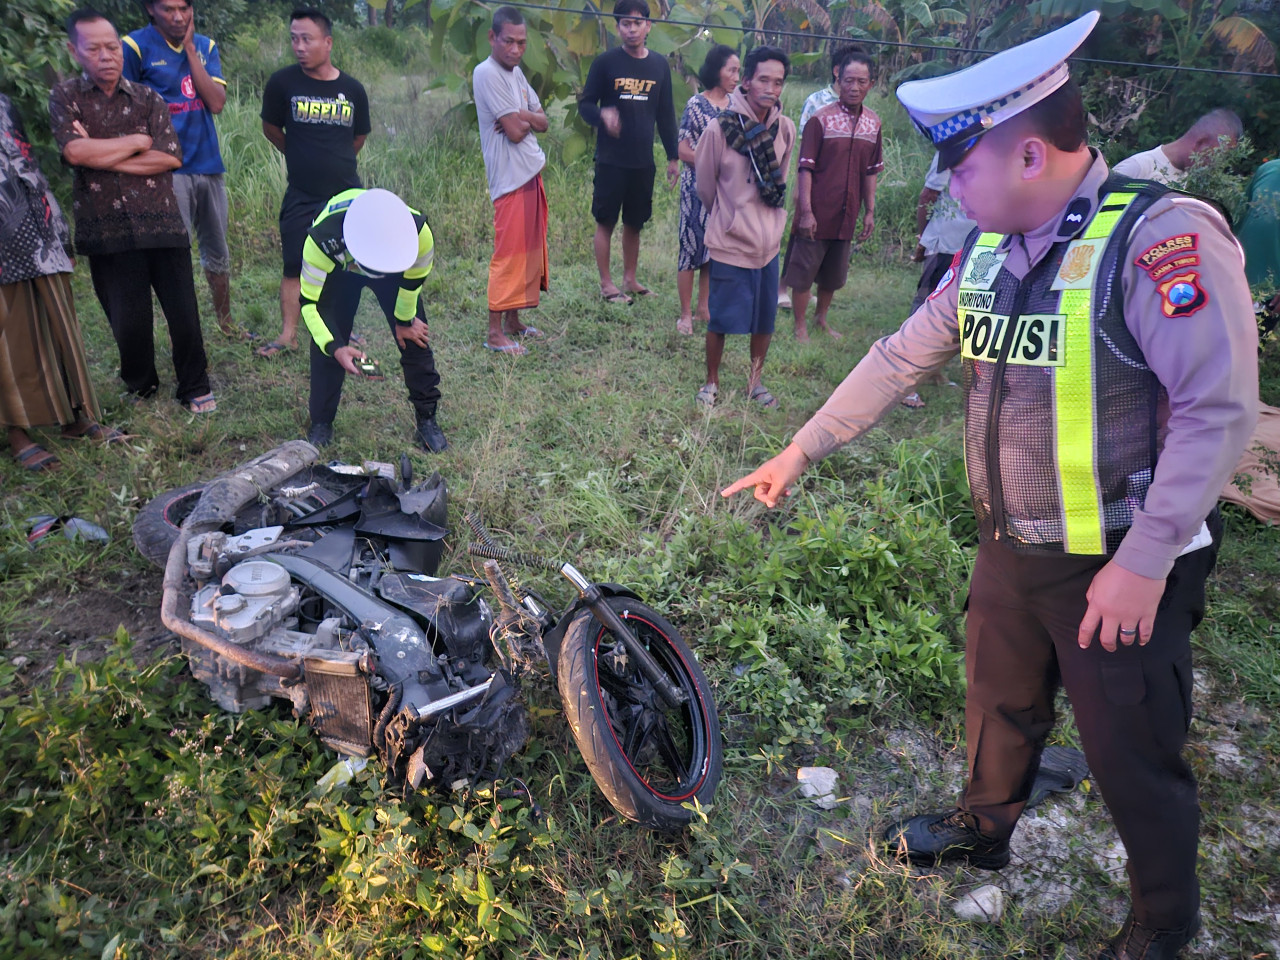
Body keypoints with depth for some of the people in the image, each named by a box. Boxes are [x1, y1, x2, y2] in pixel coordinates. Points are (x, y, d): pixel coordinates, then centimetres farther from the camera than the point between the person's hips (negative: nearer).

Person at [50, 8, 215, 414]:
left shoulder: (148, 99, 7)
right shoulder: (65, 97, 4)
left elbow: (170, 157, -6)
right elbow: (75, 151, -13)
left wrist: (103, 156, -8)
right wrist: (138, 141, -6)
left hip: (161, 225, 1)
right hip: (107, 233, 0)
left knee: (184, 313, 1)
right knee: (127, 319, 4)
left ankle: (194, 388, 18)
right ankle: (140, 386, 28)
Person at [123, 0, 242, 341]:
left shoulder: (206, 47, 8)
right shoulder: (135, 47, -4)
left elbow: (216, 103, -5)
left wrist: (189, 48, -7)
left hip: (209, 166, 5)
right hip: (169, 171, -5)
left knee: (217, 252, 15)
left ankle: (225, 323, 31)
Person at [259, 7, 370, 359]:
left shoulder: (352, 89, -1)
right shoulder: (283, 82, -7)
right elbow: (271, 129, 7)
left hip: (346, 193, 2)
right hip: (301, 196, -2)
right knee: (295, 266, 1)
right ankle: (288, 334, 9)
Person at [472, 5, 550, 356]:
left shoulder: (516, 73, 14)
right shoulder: (486, 73, -13)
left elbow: (542, 122, 8)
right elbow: (515, 132, -18)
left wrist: (521, 117, -10)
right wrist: (527, 119, 2)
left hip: (532, 172, 9)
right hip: (510, 178, -9)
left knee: (529, 250, 13)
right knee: (509, 254, -7)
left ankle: (513, 319, 22)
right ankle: (495, 332, -1)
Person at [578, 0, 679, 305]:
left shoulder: (659, 65, 7)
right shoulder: (606, 62, -4)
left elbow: (666, 114, 12)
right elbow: (585, 103, -2)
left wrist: (673, 157, 11)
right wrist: (602, 114, -24)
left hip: (643, 161, 4)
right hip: (610, 159, -3)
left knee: (634, 223, 11)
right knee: (605, 222, 1)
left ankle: (629, 279, 23)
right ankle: (606, 283, 11)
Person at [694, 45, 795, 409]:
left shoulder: (786, 129, -2)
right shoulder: (721, 128, -14)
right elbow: (705, 184, 0)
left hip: (769, 241, 4)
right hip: (730, 242, -4)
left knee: (765, 320, 12)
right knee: (720, 320, 4)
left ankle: (755, 379, 32)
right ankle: (711, 381, 25)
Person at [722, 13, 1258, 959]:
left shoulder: (1162, 239, -20)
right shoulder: (987, 254, 3)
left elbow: (1218, 409, -22)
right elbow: (899, 359, 9)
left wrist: (1144, 563, -22)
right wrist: (799, 451, 12)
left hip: (1122, 568, -6)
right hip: (1011, 551, 7)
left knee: (1133, 754, 10)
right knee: (999, 703, 25)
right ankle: (983, 828, 52)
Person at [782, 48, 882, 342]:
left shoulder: (873, 124, 5)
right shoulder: (821, 119, -10)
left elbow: (871, 172, 12)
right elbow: (805, 169, -11)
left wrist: (870, 211, 9)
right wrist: (805, 211, -16)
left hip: (847, 215, 5)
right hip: (817, 214, -5)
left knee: (833, 275, 16)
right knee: (803, 271, 3)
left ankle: (821, 319, 34)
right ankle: (800, 326, 16)